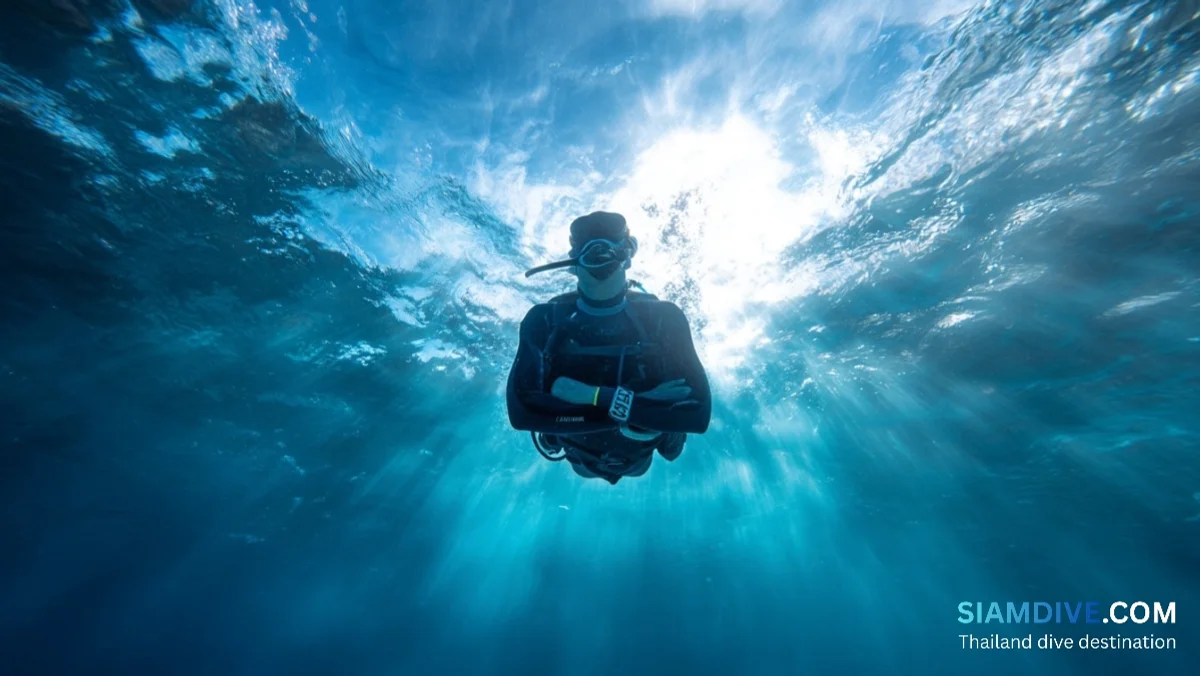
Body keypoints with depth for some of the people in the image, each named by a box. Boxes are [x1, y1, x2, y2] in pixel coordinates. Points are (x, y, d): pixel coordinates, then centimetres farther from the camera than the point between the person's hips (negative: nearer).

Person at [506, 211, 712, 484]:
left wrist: (595, 398, -46)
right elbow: (521, 410, -41)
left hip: (639, 457, 0)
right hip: (581, 458, 1)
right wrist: (634, 404, -45)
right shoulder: (545, 319, -30)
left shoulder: (664, 318, -30)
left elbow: (698, 413, -38)